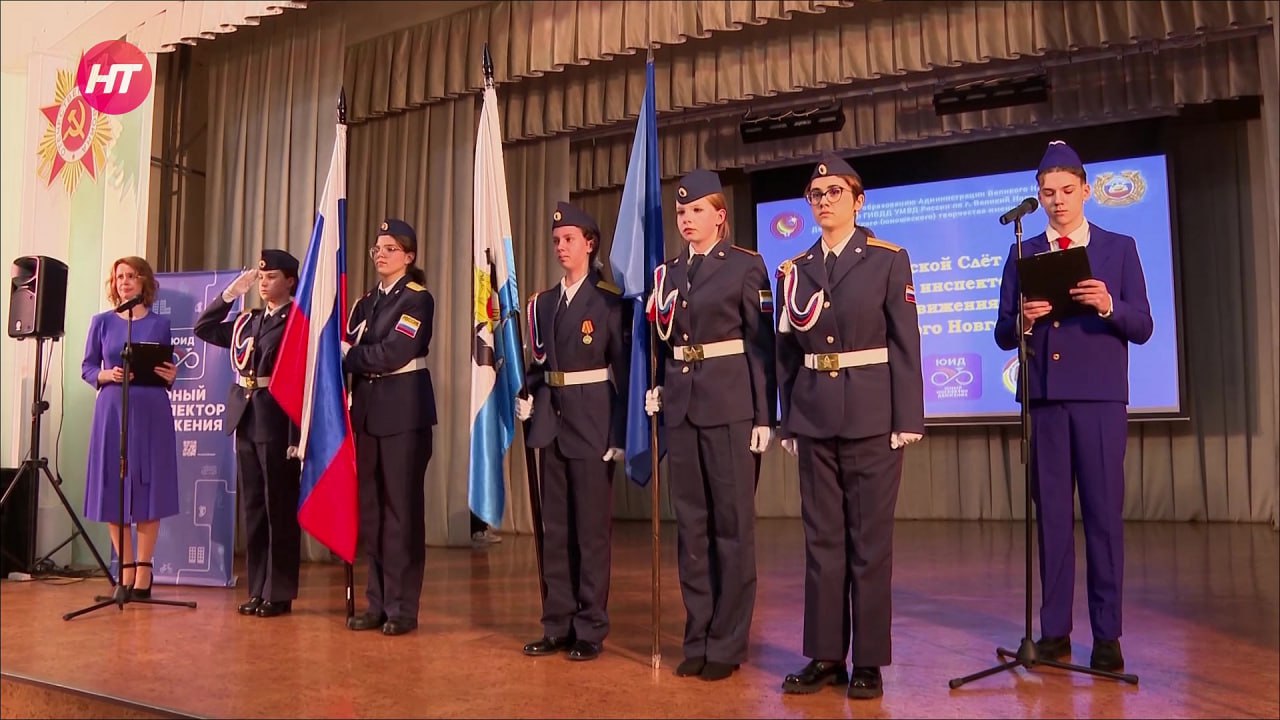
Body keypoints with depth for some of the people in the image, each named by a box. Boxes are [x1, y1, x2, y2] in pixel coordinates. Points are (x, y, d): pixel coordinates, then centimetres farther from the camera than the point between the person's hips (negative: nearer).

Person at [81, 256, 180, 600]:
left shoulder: (160, 324, 8)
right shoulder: (102, 322, 8)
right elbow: (87, 368, 8)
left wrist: (170, 377, -10)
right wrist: (106, 375, -12)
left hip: (152, 412, -1)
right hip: (112, 410, 1)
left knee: (149, 488, -2)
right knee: (112, 490, 1)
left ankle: (143, 571, 6)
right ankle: (126, 568, 12)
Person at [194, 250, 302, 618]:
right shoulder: (248, 321, 15)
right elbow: (203, 329, 19)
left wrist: (296, 436, -17)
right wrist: (231, 292, 8)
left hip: (278, 425, -7)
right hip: (246, 422, 7)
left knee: (280, 510, 1)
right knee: (253, 509, 11)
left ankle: (279, 593, 10)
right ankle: (258, 590, 20)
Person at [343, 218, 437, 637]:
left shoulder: (418, 299, -4)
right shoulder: (366, 303, 16)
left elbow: (393, 353, -15)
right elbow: (348, 351, 8)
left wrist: (349, 355, -6)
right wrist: (346, 353, -12)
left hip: (405, 410, -6)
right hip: (368, 409, 6)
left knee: (402, 508, -2)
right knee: (370, 507, 8)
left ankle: (402, 608, 6)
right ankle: (378, 603, 18)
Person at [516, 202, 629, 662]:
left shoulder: (609, 302, -5)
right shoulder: (543, 302, 12)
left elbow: (623, 371, -6)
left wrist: (619, 434, -11)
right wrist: (526, 397, 0)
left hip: (593, 422, -5)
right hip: (552, 422, 6)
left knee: (592, 528, 0)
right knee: (554, 528, 10)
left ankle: (590, 630, 10)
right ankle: (557, 625, 20)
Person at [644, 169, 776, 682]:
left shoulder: (746, 266, -2)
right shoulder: (669, 272, 13)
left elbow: (762, 344, -5)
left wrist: (764, 416, -10)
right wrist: (656, 387, 1)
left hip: (730, 404, -5)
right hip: (680, 405, 5)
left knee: (731, 522, 0)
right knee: (690, 522, 9)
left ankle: (727, 643, 9)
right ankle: (698, 637, 19)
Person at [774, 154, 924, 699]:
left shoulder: (888, 259, 0)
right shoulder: (796, 269, 10)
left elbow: (905, 343, -3)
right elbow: (787, 350, 11)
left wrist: (907, 419, -9)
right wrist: (787, 421, 8)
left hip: (871, 414, -3)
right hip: (813, 417, 4)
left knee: (870, 539, 2)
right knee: (821, 538, 8)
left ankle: (869, 660, 12)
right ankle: (825, 655, 16)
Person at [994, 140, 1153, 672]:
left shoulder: (1120, 248, 8)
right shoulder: (1023, 255, 11)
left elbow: (1142, 328, 2)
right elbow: (1003, 336, 7)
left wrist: (1109, 306, -17)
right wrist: (1022, 320, -15)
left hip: (1100, 396, -1)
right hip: (1044, 396, 1)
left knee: (1104, 513, 0)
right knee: (1051, 514, 5)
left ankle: (1107, 634, 8)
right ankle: (1055, 629, 12)